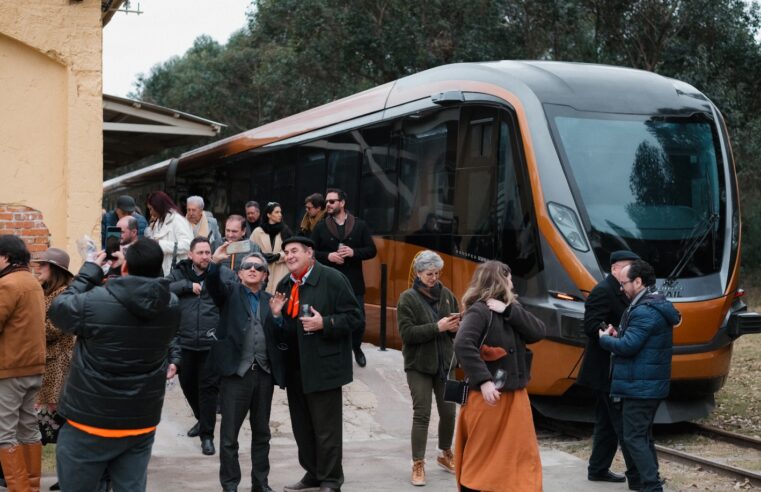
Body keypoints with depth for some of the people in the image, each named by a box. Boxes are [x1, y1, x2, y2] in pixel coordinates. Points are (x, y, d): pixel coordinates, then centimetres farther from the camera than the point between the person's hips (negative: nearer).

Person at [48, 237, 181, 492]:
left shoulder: (95, 302, -20)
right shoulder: (172, 306, -3)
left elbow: (58, 309, 2)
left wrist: (91, 270, 5)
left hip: (91, 422, -4)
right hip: (142, 422, 4)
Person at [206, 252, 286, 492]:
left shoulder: (270, 299, 14)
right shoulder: (230, 292, 5)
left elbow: (279, 338, 11)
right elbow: (213, 283, -18)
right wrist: (215, 263, -35)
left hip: (265, 373, 4)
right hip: (236, 372, -3)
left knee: (262, 432, 13)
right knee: (229, 434, 2)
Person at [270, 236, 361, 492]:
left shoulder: (332, 279, -8)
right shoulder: (285, 285, 14)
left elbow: (353, 315, -10)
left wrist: (324, 323, -21)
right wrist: (277, 315, 0)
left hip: (323, 365, -7)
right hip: (295, 367, 7)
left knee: (326, 427, -1)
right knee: (302, 426, 14)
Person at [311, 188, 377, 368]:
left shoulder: (360, 225, 3)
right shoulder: (320, 227, 4)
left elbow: (372, 250, 2)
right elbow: (311, 252, 3)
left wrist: (353, 252, -14)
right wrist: (328, 256, -15)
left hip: (354, 282, 0)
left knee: (358, 321, 4)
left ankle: (356, 348, 32)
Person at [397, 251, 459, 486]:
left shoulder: (446, 295, 5)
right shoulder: (408, 298, -6)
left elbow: (458, 324, 14)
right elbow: (406, 333, -15)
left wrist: (455, 326, -10)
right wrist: (437, 327, -21)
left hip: (444, 363, 4)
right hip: (419, 365, -4)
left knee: (448, 412, 10)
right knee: (421, 414, -4)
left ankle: (445, 454, 32)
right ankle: (418, 464, 4)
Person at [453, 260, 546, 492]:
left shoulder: (510, 309, 10)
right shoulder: (479, 311, -15)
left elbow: (538, 332, -2)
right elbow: (463, 345, -28)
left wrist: (509, 311, -13)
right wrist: (483, 381, -31)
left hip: (514, 397, 8)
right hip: (488, 398, -8)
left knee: (522, 455, 11)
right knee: (481, 457, 2)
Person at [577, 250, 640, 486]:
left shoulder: (618, 291, 14)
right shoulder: (603, 291, -15)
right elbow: (591, 326, -23)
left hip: (611, 370, 10)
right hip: (607, 370, -10)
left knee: (607, 422, 15)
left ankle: (598, 469, 23)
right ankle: (636, 474, -2)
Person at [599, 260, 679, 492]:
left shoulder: (645, 312, -20)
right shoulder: (658, 307, 14)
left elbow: (628, 346, -24)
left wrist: (605, 338, -7)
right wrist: (618, 335, 5)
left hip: (639, 386, -11)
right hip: (653, 385, 11)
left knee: (634, 437, -6)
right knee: (644, 435, 19)